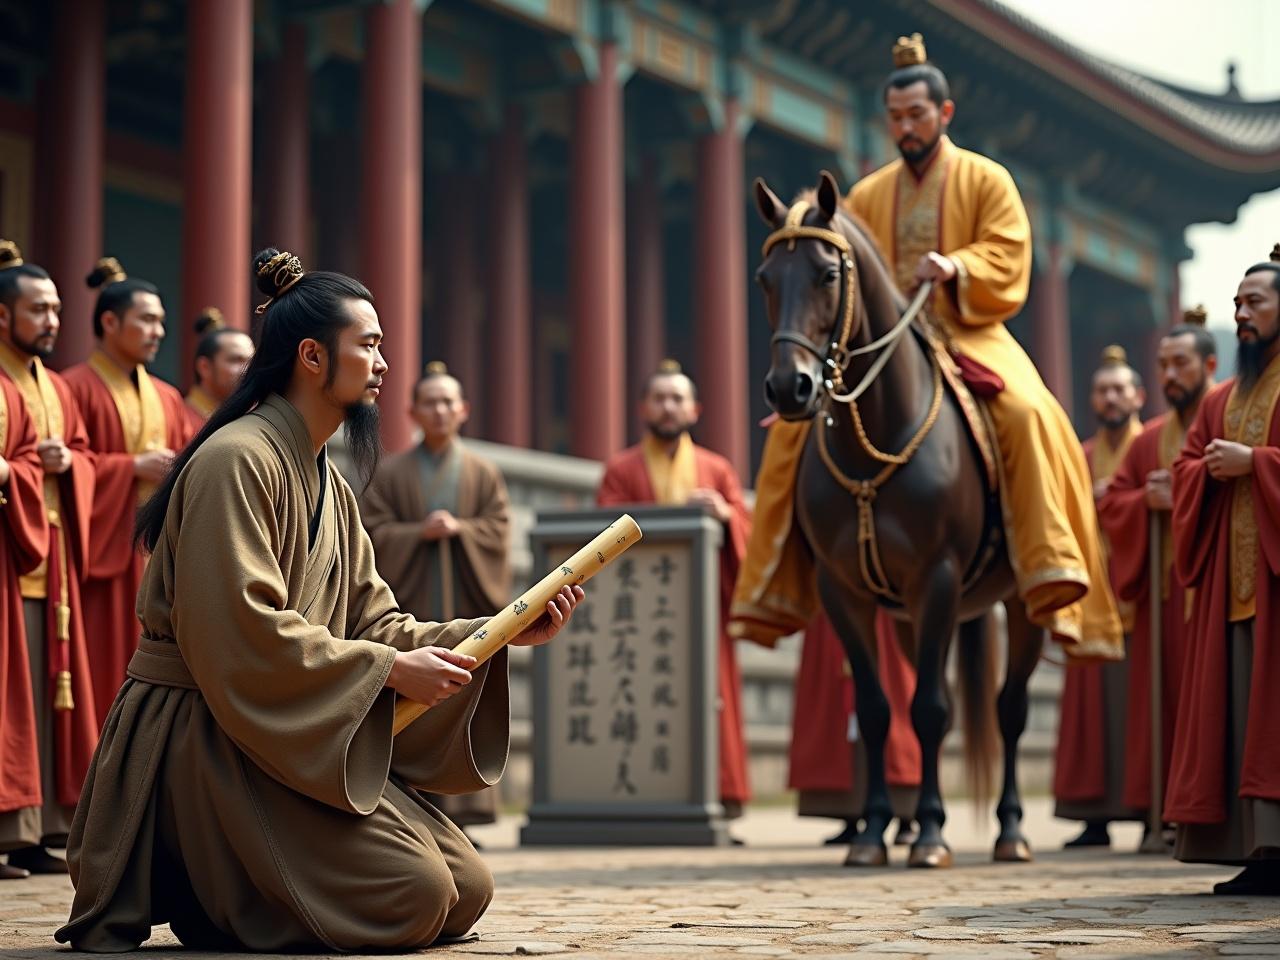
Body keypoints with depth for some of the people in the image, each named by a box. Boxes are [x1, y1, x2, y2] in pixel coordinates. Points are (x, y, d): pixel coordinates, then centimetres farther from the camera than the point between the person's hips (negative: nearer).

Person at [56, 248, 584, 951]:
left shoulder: (327, 484, 17)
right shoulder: (237, 459, -15)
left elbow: (373, 621, 12)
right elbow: (241, 633, -23)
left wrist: (505, 634, 1)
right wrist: (387, 668, -18)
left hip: (297, 736, 10)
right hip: (204, 738, -10)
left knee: (467, 891, 3)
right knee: (413, 899, -20)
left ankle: (216, 881, 11)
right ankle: (188, 891, -2)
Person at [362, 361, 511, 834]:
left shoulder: (485, 474, 13)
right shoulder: (390, 473, 9)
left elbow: (498, 532, 4)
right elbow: (374, 532, -1)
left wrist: (458, 529, -12)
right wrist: (422, 532, -14)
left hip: (466, 606, 1)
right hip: (409, 602, -1)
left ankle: (461, 809, -1)